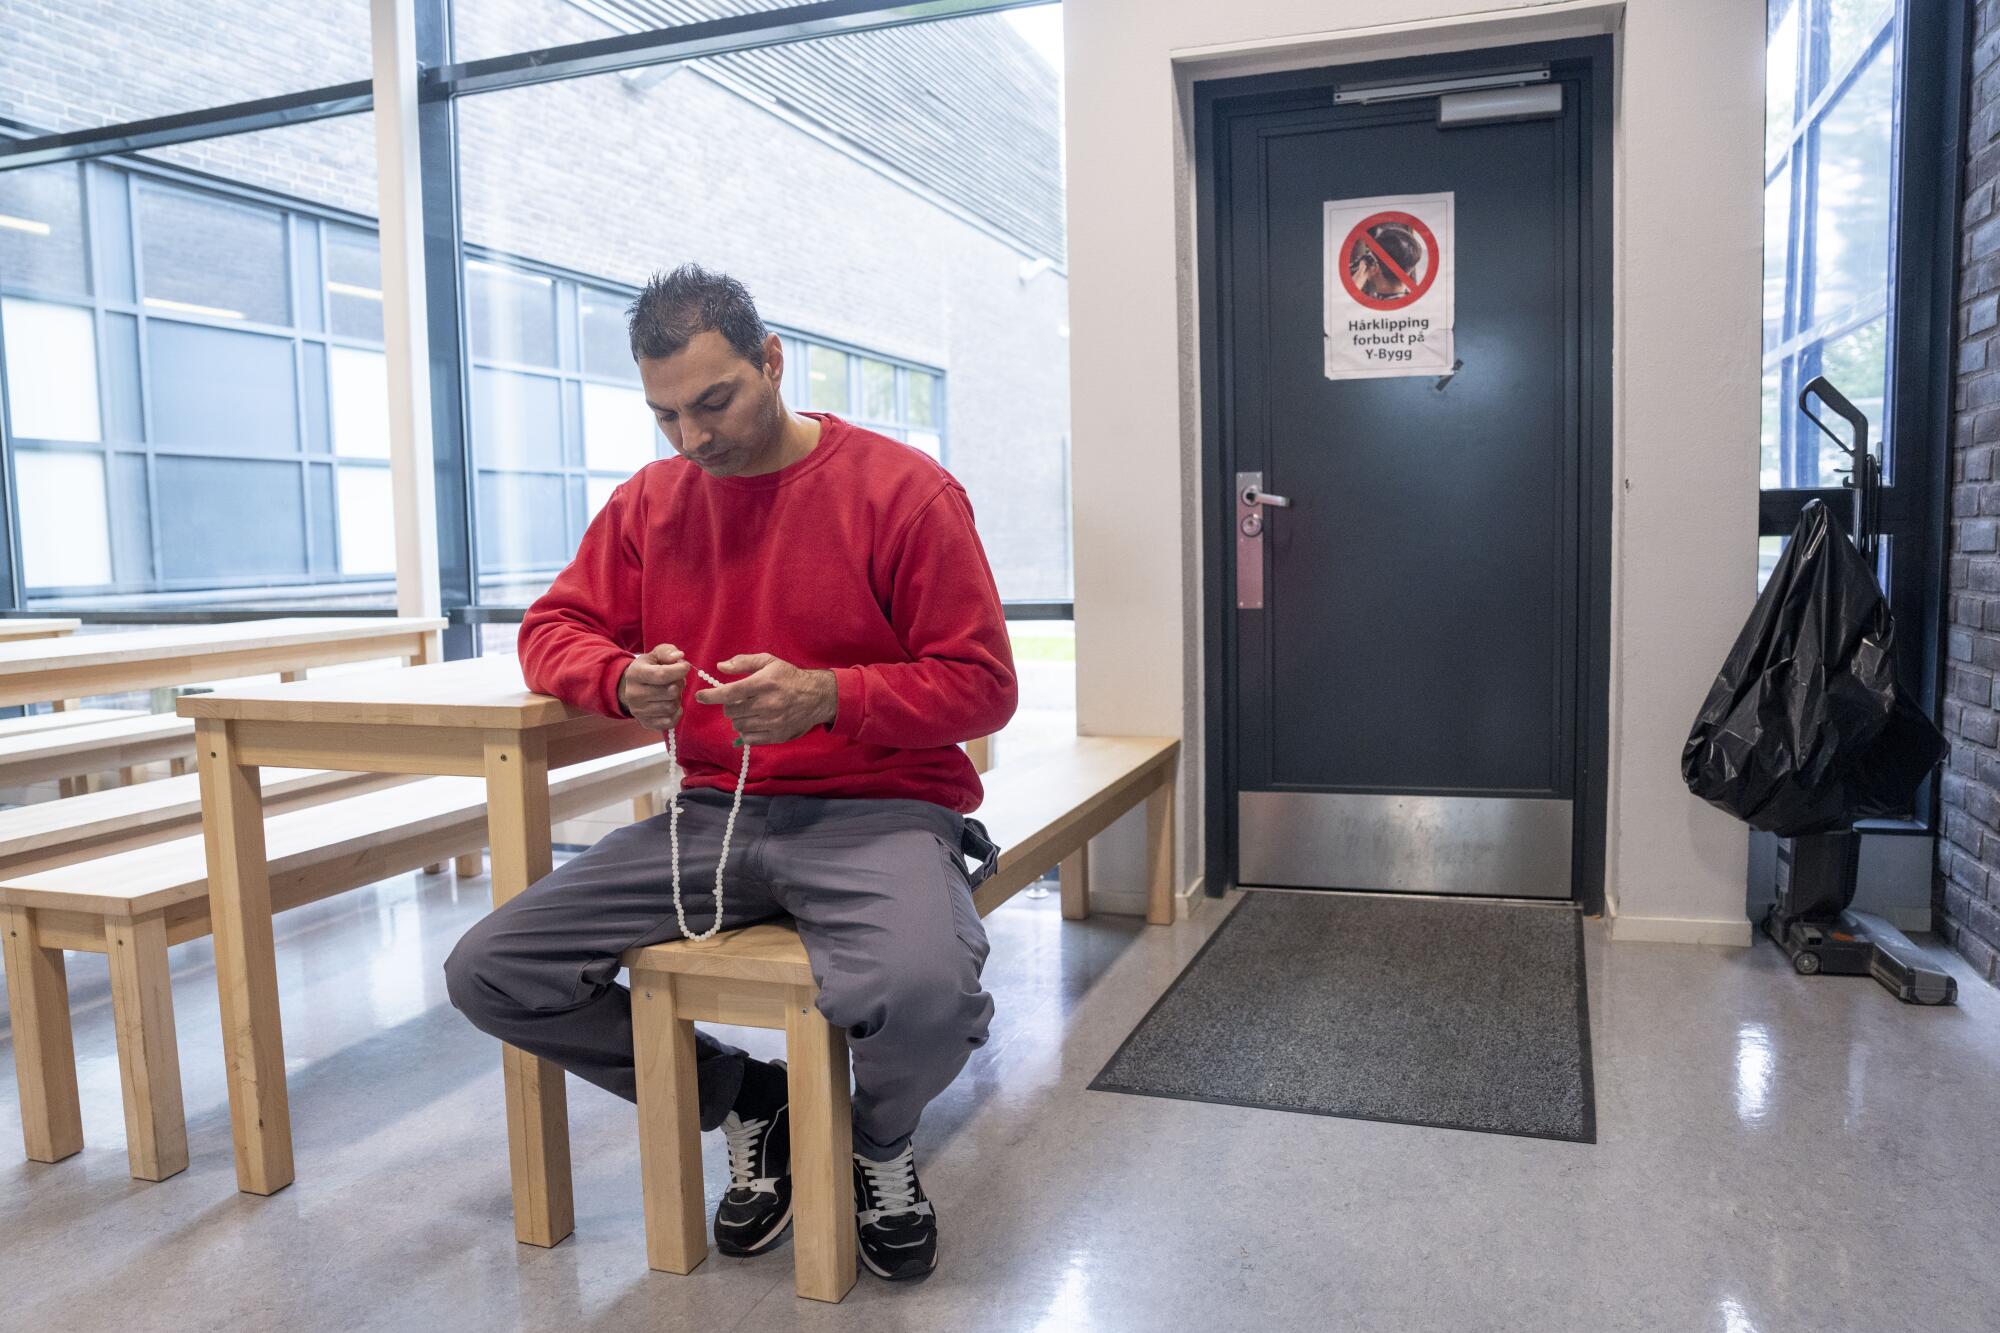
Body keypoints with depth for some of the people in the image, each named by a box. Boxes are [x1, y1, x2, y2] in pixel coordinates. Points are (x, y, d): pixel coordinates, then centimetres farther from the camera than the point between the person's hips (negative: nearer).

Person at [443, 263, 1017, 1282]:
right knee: (486, 974, -8)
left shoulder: (904, 489, -5)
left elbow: (982, 686, -6)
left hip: (877, 808, -5)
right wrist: (621, 678, -8)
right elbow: (553, 628, 16)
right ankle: (746, 1101, 14)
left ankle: (882, 1142, 6)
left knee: (926, 992, -36)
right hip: (711, 812, 5)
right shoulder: (650, 500, 10)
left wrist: (829, 695, -21)